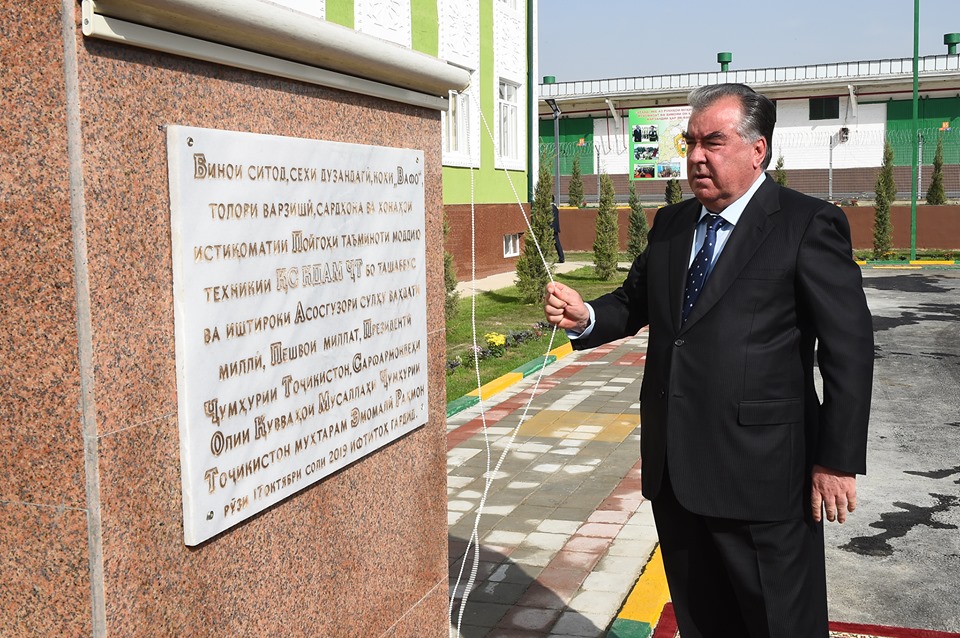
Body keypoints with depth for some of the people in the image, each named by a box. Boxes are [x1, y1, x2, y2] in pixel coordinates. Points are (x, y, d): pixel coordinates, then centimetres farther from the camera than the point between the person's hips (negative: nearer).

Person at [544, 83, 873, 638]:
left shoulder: (808, 225, -9)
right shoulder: (671, 224, 11)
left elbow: (849, 348, -10)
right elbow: (635, 302, 17)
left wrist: (838, 461, -13)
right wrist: (585, 316, -6)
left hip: (761, 472, -6)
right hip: (674, 469, 6)